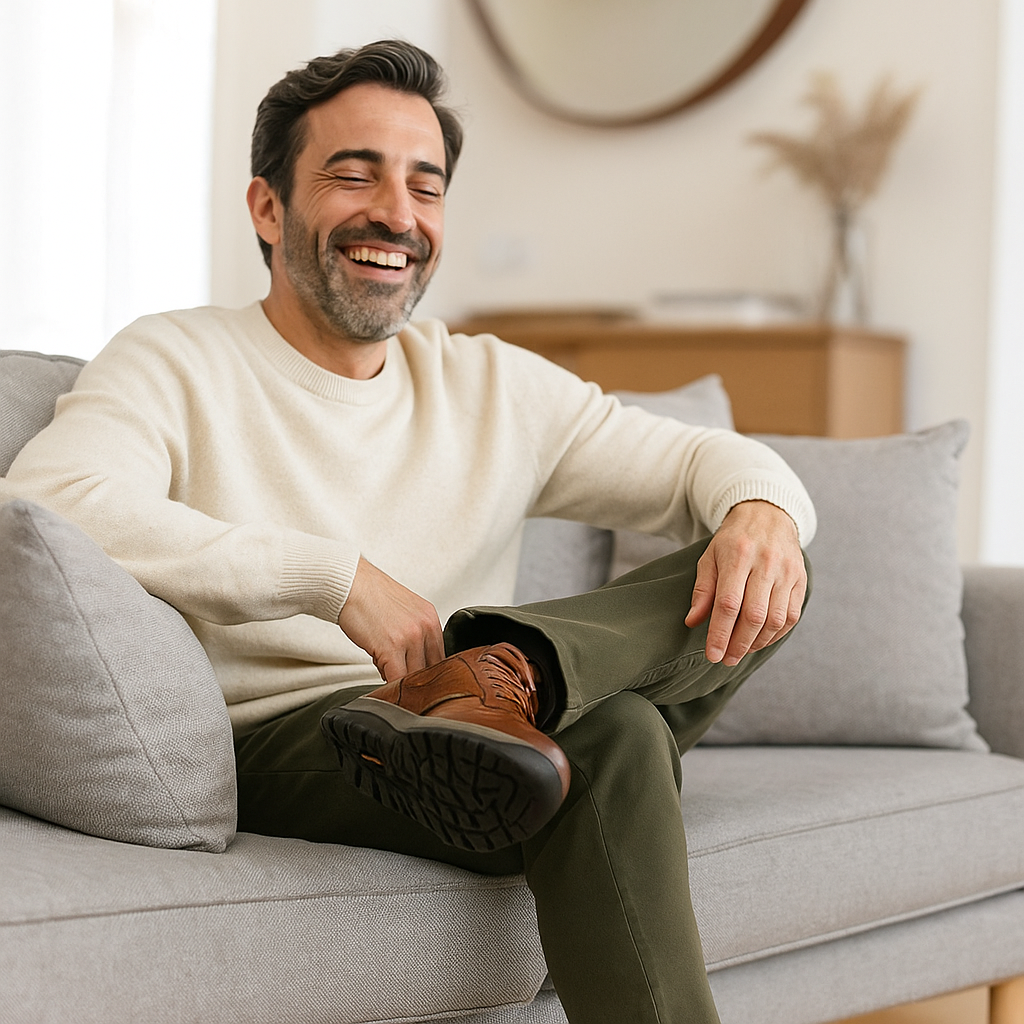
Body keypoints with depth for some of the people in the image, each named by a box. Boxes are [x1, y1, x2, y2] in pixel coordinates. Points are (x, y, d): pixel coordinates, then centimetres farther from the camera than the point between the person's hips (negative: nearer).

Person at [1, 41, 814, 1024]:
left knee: (754, 572, -16)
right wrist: (336, 576, -24)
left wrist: (761, 511, -11)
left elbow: (707, 459, 16)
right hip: (275, 745, -6)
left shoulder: (493, 386, 18)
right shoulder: (177, 364, 3)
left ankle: (503, 672, -37)